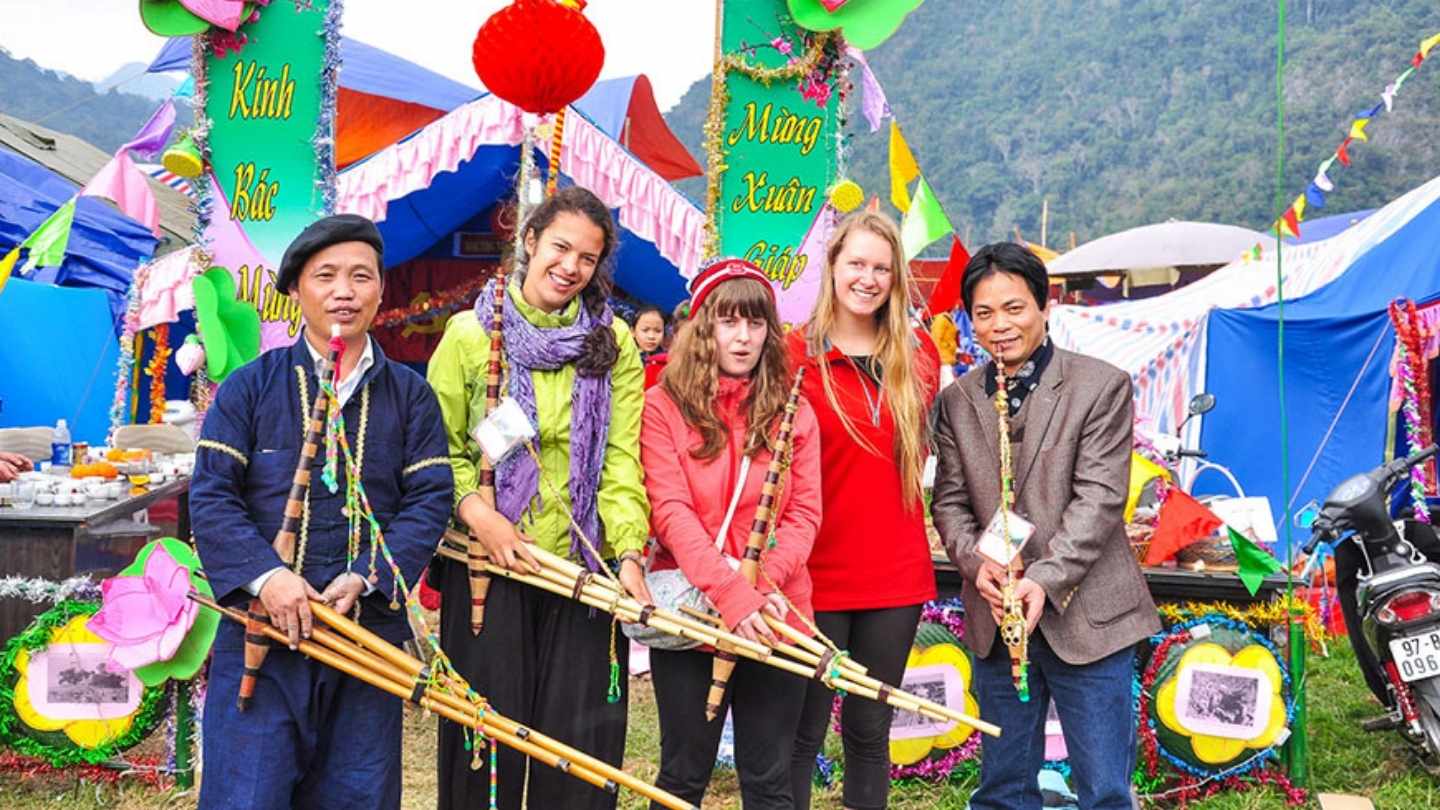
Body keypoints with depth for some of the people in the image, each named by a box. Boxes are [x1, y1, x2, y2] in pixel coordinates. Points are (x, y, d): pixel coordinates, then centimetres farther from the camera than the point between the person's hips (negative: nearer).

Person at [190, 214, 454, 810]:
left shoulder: (410, 394, 8)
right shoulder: (250, 386, 4)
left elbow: (429, 500, 0)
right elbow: (211, 496, -2)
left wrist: (364, 578, -14)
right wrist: (264, 575, -18)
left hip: (368, 629, 2)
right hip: (261, 628, -1)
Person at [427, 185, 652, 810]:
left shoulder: (614, 342, 5)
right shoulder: (469, 333, 2)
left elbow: (621, 459, -1)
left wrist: (630, 552, -12)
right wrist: (476, 511, -15)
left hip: (584, 567, 1)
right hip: (488, 563, -1)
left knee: (580, 734, 6)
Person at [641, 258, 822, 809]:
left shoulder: (793, 411, 7)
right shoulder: (664, 405, -2)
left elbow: (804, 513, 1)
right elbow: (670, 510, -11)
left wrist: (767, 581, -16)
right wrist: (730, 593, -21)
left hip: (775, 620, 2)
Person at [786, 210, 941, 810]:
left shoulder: (918, 353, 6)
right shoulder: (795, 354, -6)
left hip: (897, 572, 4)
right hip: (817, 572, -3)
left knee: (870, 730, 13)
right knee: (803, 731, 5)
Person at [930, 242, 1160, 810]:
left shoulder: (1102, 387, -4)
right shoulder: (957, 401, 8)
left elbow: (1098, 498, -10)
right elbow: (950, 501, 6)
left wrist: (1043, 579, -20)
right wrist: (977, 561, -13)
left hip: (1086, 616, -3)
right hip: (994, 620, 4)